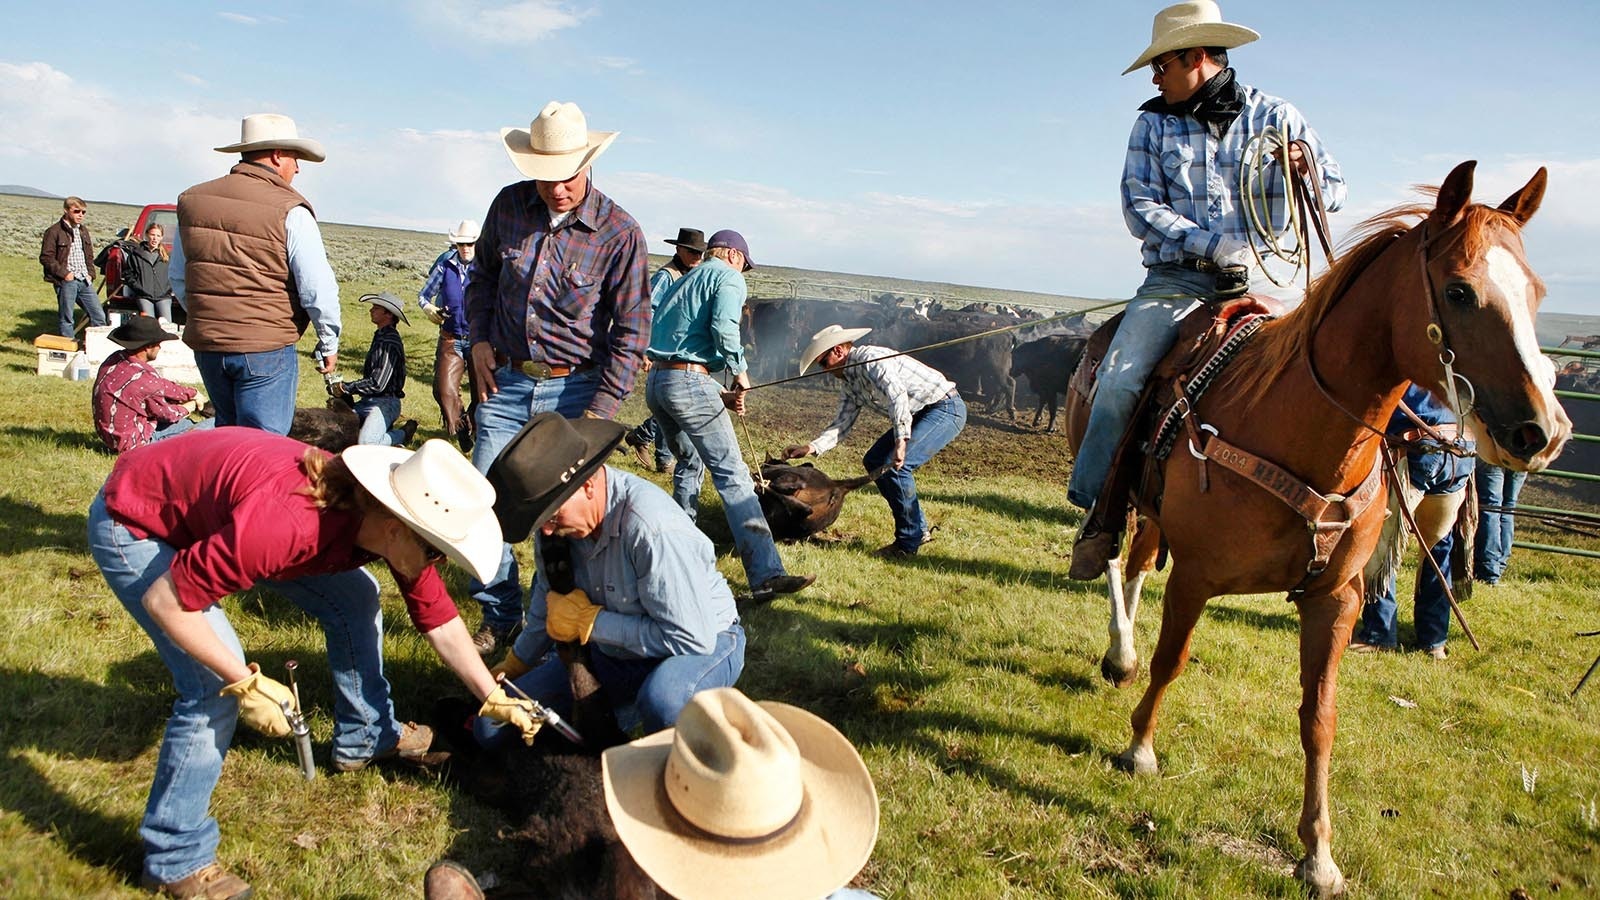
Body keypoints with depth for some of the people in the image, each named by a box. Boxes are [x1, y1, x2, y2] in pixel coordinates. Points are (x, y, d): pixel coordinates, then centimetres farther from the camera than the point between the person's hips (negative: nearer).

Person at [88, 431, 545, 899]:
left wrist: (495, 700, -1)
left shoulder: (393, 519, -18)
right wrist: (245, 683, -26)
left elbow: (439, 619, -4)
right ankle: (175, 858, 0)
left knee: (354, 598, 5)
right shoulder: (286, 524, -42)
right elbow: (164, 600, -30)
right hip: (134, 525, -7)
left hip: (207, 500, 7)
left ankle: (365, 738, 25)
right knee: (215, 685, -19)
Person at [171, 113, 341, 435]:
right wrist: (329, 344, 0)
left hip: (205, 346, 6)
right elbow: (318, 289, -13)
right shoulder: (290, 211, -12)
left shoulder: (191, 200, 8)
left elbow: (177, 277, 17)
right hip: (266, 349, -6)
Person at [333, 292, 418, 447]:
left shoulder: (390, 343, -16)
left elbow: (377, 384, -21)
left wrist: (345, 388, -13)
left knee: (365, 443, -28)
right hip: (368, 401, 9)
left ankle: (403, 435, -1)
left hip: (385, 402, -9)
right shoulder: (380, 337, 15)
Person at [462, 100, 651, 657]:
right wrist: (480, 340, 4)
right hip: (506, 382, 4)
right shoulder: (509, 205, -1)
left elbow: (631, 331, -8)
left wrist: (600, 412, -12)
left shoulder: (620, 234, -12)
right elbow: (482, 274, 18)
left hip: (572, 389, -4)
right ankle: (500, 618, 20)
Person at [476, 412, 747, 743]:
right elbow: (548, 601, 12)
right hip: (609, 654, 7)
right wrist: (514, 666, 26)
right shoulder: (558, 517, -9)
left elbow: (693, 638, -31)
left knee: (661, 701, -41)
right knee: (492, 725, -3)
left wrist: (589, 621, -23)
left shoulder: (651, 526, -32)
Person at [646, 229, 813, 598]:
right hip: (690, 382, -8)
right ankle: (766, 575, -17)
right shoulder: (728, 277, 3)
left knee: (689, 463, 27)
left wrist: (719, 394, 20)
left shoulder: (678, 284, 27)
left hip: (655, 383, 8)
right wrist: (740, 371, -2)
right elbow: (723, 328, -17)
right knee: (733, 476, -11)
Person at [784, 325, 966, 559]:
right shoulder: (848, 381, 10)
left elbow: (897, 395, -35)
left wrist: (901, 441, -44)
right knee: (874, 461, 9)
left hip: (945, 407, -11)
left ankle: (909, 543, -8)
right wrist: (810, 448, -3)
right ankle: (920, 529, 16)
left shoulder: (870, 359, -20)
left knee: (896, 466, -22)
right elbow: (842, 423, 10)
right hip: (920, 415, 11)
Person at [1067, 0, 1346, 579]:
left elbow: (1335, 190, 11)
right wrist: (1213, 245, -14)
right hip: (1176, 279, 0)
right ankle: (1102, 508, -6)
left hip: (1261, 279, 0)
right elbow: (1139, 208, -1)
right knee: (1117, 380, -21)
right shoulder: (1154, 124, 10)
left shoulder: (1275, 117, 10)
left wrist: (1308, 172, -14)